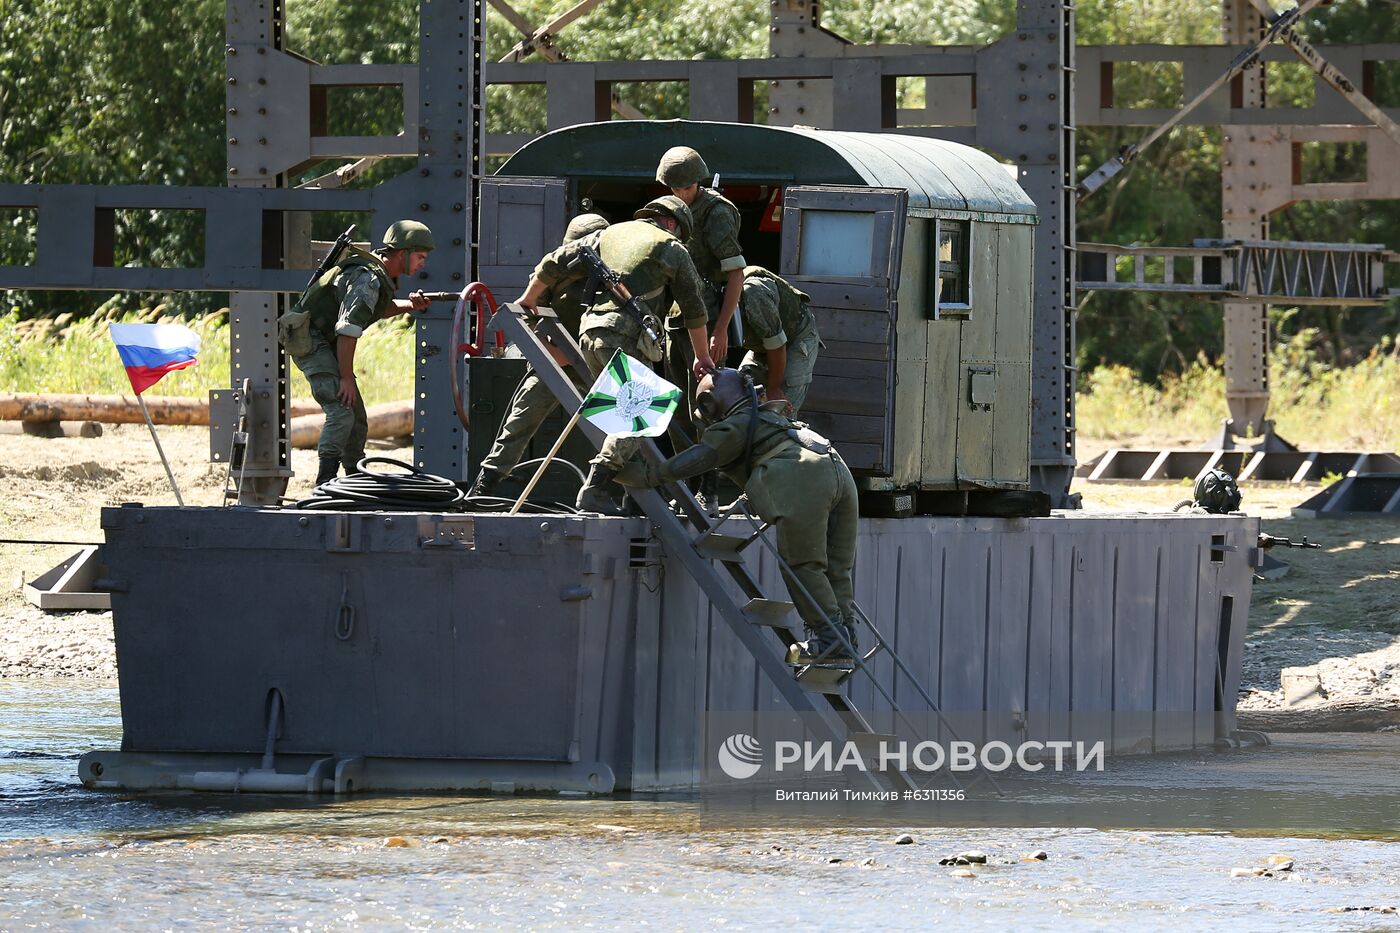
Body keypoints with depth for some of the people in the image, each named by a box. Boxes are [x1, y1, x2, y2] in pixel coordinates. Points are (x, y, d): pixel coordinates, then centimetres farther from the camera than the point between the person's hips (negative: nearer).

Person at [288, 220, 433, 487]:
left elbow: (380, 309, 28)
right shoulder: (368, 277, -23)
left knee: (357, 418, 11)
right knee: (341, 411, -22)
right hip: (311, 339, -10)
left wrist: (409, 305, 8)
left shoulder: (383, 276, 8)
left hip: (327, 344, 10)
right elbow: (347, 330, -27)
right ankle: (325, 484, -27)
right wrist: (346, 378, -25)